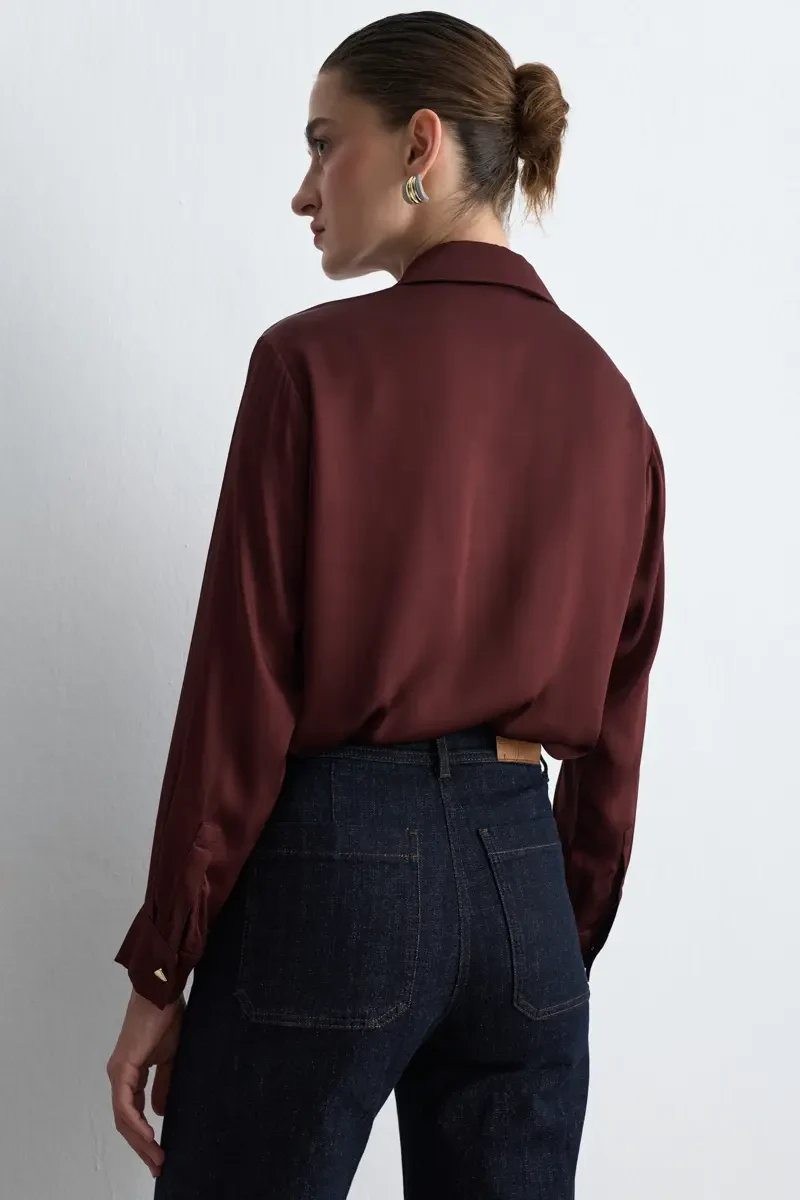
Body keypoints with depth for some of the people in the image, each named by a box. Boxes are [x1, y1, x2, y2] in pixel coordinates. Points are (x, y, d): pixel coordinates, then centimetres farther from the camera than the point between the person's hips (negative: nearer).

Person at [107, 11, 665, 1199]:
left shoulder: (317, 360, -10)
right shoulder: (607, 395, 7)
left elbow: (241, 694, -11)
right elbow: (614, 719, 9)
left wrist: (159, 969, -3)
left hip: (331, 869, -5)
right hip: (521, 876, 6)